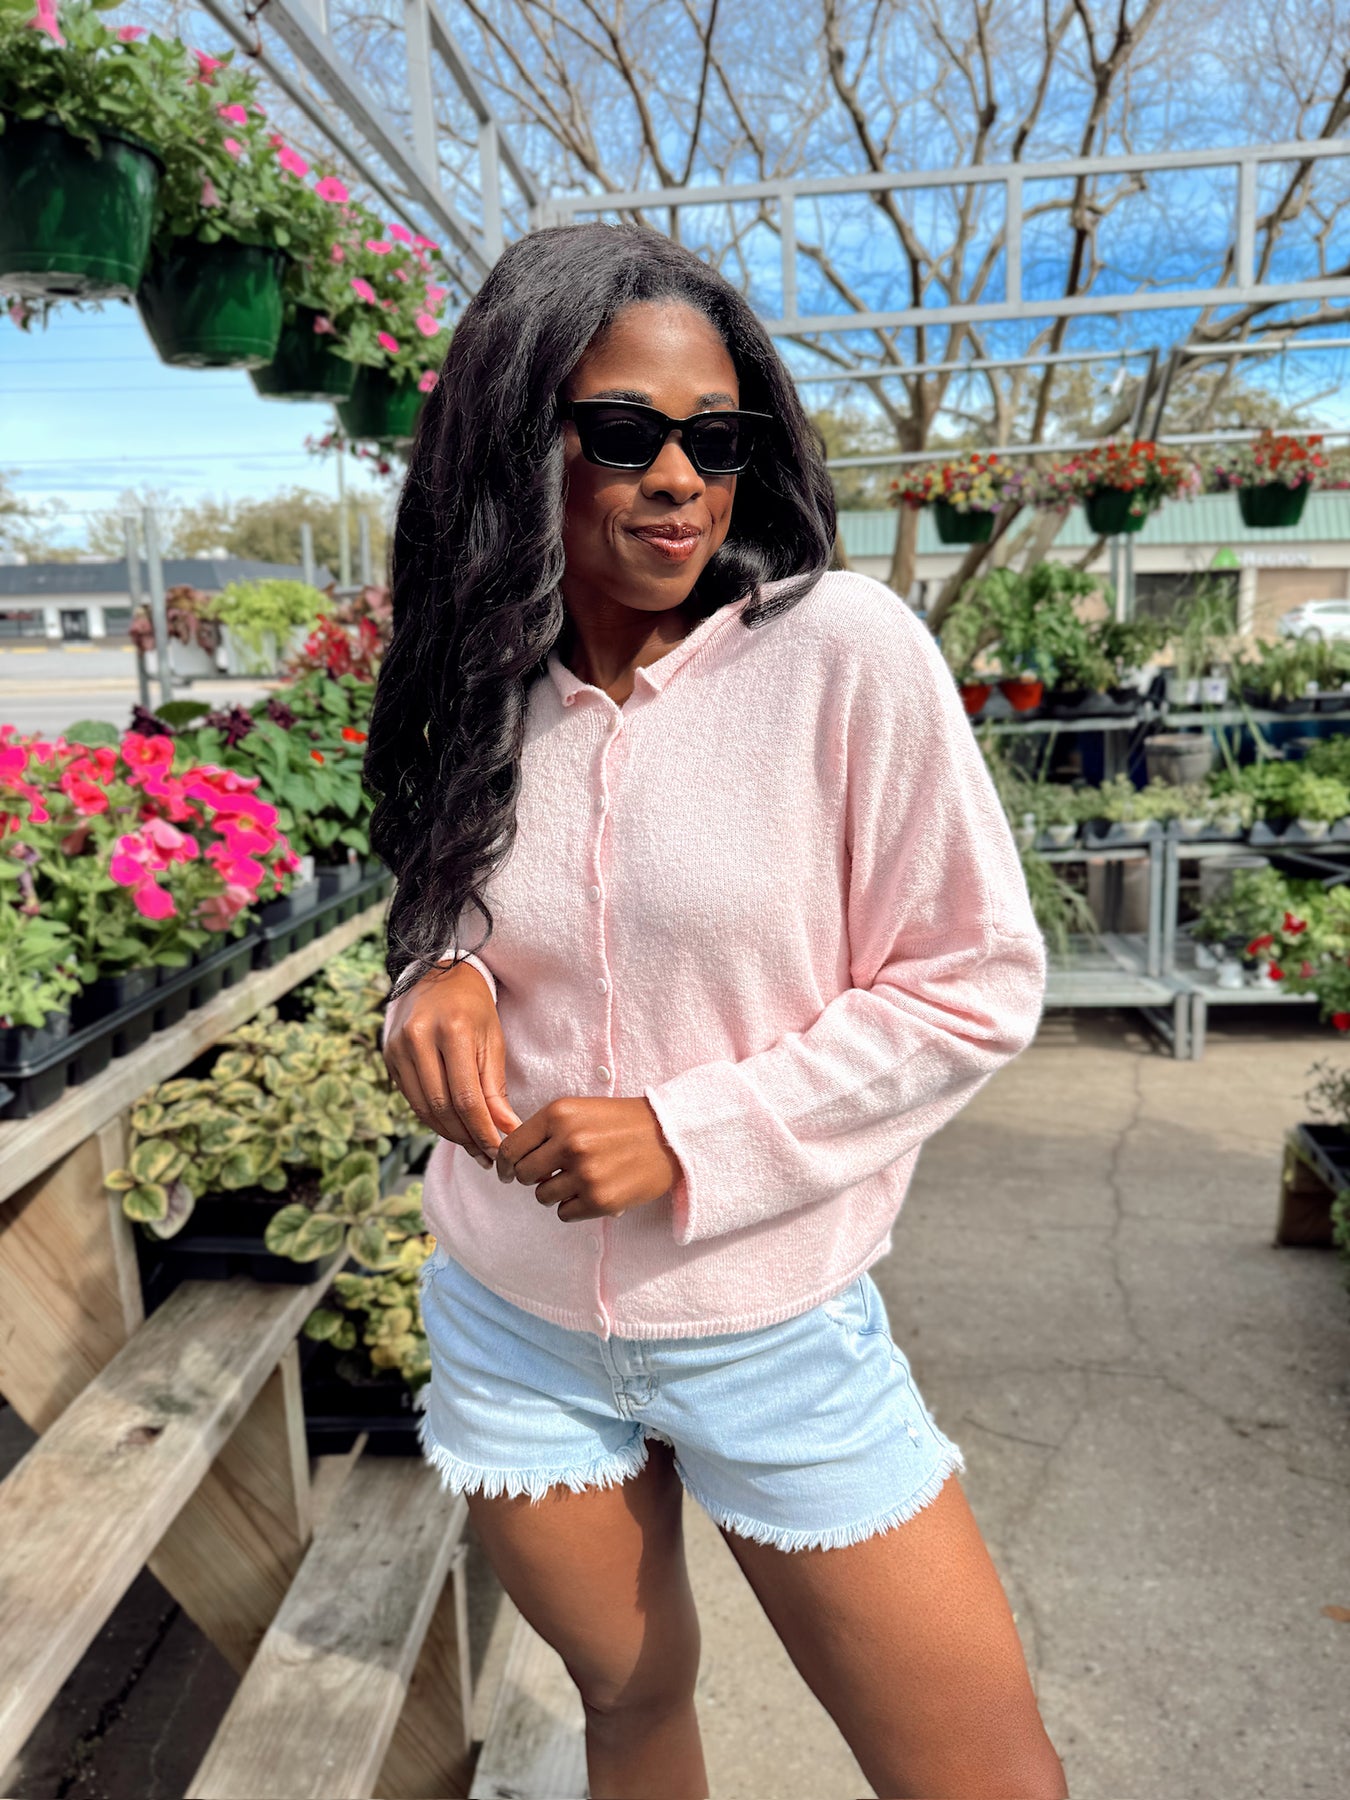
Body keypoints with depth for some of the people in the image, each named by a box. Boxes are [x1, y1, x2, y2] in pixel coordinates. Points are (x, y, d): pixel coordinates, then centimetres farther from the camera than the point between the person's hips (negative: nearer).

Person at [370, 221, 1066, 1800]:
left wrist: (691, 1135, -19)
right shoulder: (489, 685, -2)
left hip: (773, 1333, -3)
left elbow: (978, 985, -12)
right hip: (514, 1327, 4)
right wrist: (444, 976, -11)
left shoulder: (845, 650, -15)